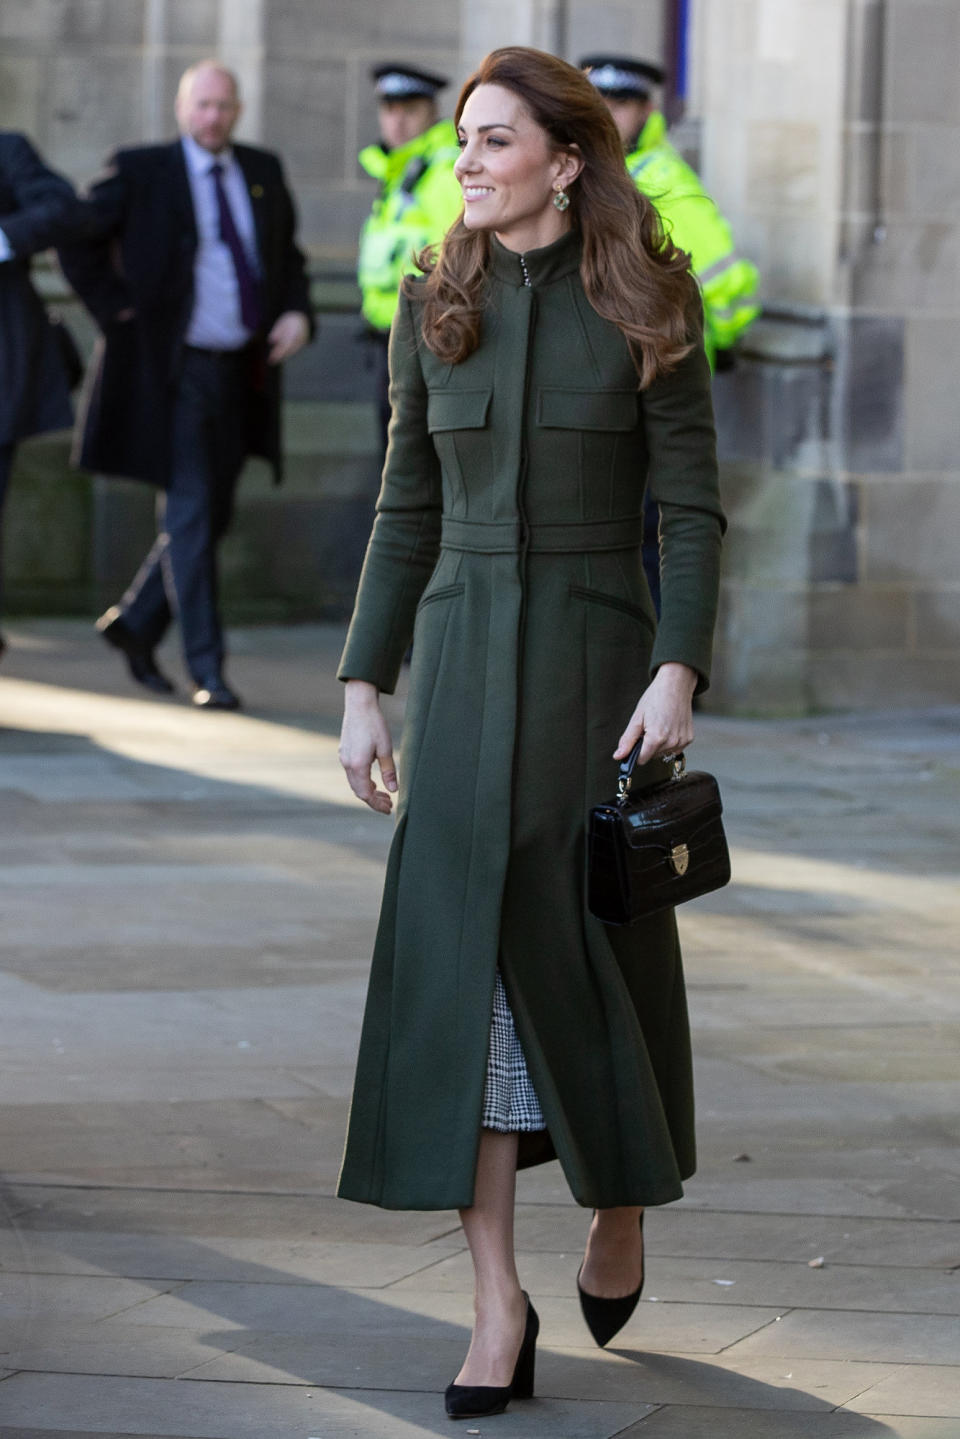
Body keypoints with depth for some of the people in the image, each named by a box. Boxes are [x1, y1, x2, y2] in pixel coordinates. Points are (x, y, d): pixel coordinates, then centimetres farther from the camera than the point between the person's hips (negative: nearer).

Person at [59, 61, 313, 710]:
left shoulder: (263, 172, 11)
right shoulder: (141, 171, -4)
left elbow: (288, 256, 20)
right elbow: (79, 242, 0)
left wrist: (297, 312, 1)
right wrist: (118, 311, -7)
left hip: (241, 373, 6)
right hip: (173, 369, -6)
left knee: (213, 517, 11)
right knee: (189, 516, -8)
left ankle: (135, 623, 29)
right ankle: (208, 671, -8)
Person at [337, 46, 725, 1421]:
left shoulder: (644, 308, -4)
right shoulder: (437, 306, 6)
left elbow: (693, 510, -6)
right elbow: (408, 511, 10)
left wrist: (678, 671, -17)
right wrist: (365, 685, 6)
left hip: (597, 653, -2)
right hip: (463, 655, 3)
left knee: (596, 945, 6)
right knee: (464, 956, -6)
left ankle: (621, 1198, 35)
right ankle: (499, 1301, -5)